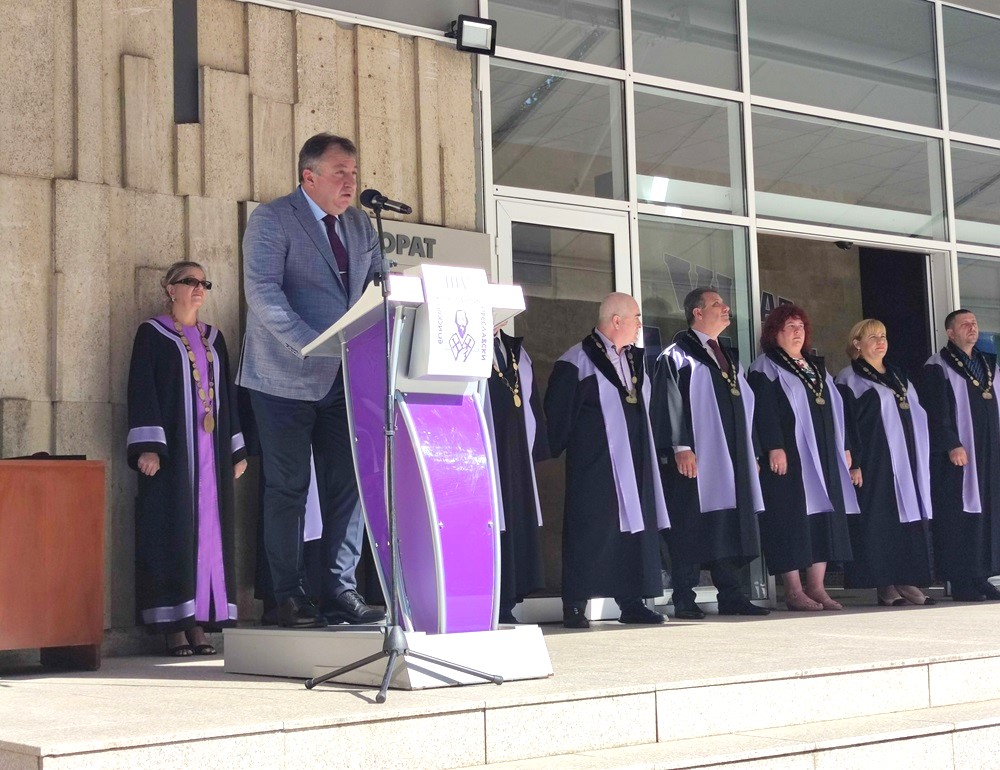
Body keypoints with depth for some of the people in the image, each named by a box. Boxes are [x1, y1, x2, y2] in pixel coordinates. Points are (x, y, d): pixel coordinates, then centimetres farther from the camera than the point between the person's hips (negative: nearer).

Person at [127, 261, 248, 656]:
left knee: (209, 531, 1)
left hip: (211, 453, 5)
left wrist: (238, 449, 14)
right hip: (171, 448, -5)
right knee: (173, 531, -6)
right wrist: (147, 446, -15)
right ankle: (173, 626, -5)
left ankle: (199, 623, 3)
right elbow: (141, 390, -5)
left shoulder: (214, 338, 17)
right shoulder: (152, 334, 3)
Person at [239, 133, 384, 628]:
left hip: (346, 378, 6)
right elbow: (263, 293, -18)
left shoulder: (360, 226, 14)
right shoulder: (271, 220, -6)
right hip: (286, 378, -5)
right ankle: (289, 596, 7)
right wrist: (313, 346, -28)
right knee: (287, 489, 0)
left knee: (347, 487, 2)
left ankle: (340, 593, 8)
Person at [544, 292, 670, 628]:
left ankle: (631, 601, 11)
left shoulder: (636, 359, 15)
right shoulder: (577, 360, -7)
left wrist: (648, 453, 16)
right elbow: (557, 410, -8)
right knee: (590, 533, -6)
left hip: (633, 462, 7)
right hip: (593, 465, -7)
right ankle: (575, 606, -1)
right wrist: (559, 449, -8)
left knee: (635, 527, 5)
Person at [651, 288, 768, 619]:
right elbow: (669, 402, -12)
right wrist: (680, 447, -21)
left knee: (730, 527, 6)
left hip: (731, 457, 7)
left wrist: (751, 452, 19)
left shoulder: (729, 358, 22)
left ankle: (730, 596, 11)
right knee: (690, 527, -6)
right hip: (693, 459, -7)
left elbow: (744, 405, 25)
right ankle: (684, 600, -3)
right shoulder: (677, 355, -2)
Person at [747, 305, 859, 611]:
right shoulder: (765, 368, -1)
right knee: (793, 519, -8)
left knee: (825, 516, 4)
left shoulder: (816, 367, 21)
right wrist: (774, 447, -22)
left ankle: (816, 587, 8)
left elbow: (835, 407, 22)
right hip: (789, 456, -7)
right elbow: (764, 411, -12)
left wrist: (844, 446, 15)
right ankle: (794, 591, -6)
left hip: (824, 456, 7)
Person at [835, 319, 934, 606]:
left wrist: (920, 460, 14)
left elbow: (918, 416, 22)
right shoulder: (849, 379, -1)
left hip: (908, 459, 7)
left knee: (910, 516, 2)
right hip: (875, 461, -7)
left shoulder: (899, 378, 19)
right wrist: (854, 463, -17)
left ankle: (906, 581, 4)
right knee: (879, 520, -8)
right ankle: (884, 585, -6)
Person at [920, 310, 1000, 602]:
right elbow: (937, 412, -11)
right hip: (958, 454, -6)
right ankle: (960, 582, -5)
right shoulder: (938, 367, -3)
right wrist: (952, 445, -20)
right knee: (960, 515, -7)